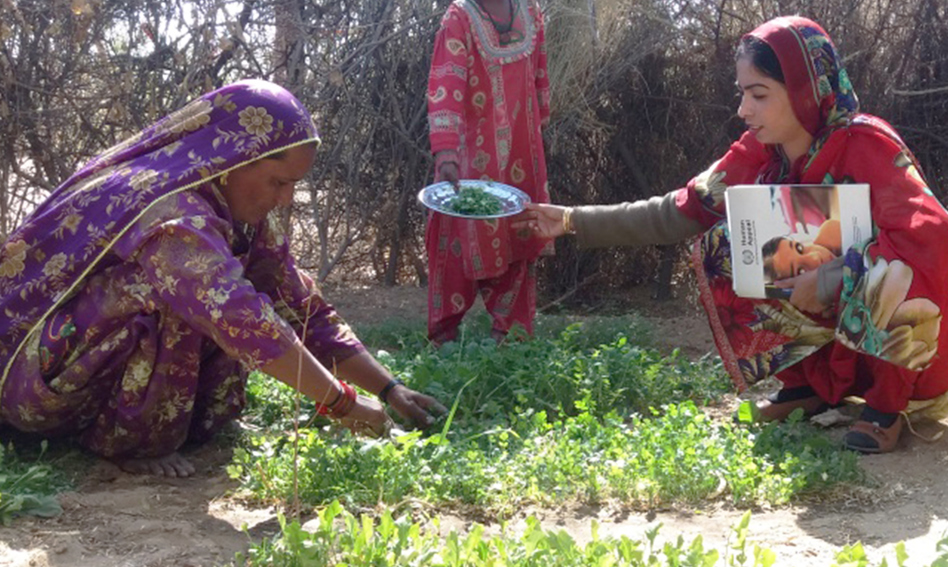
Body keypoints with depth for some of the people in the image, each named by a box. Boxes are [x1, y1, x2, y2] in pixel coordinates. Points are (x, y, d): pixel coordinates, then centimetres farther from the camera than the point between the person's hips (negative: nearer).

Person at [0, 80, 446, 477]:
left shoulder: (240, 214, -1)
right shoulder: (169, 211, -29)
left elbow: (304, 312, 0)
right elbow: (243, 323, -39)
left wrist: (388, 389, -7)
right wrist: (342, 404, -32)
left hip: (100, 373, 8)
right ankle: (129, 439, -14)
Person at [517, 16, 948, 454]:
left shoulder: (866, 146, -24)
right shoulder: (759, 153, -7)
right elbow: (680, 211, -4)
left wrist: (828, 279, -36)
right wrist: (575, 221, -8)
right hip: (819, 306, 6)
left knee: (891, 273, -36)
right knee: (721, 251, -7)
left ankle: (887, 402, -10)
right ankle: (810, 383, 5)